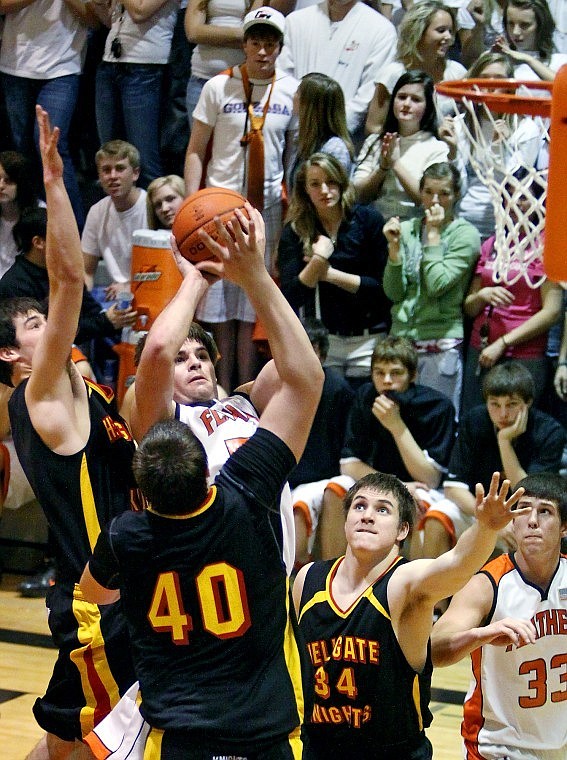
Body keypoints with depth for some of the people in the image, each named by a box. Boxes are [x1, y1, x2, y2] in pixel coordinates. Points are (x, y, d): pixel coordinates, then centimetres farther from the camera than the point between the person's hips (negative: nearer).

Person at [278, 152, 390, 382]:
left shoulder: (368, 220, -1)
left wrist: (330, 274, -10)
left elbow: (384, 287, -4)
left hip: (367, 340, 0)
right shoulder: (295, 231, 2)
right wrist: (319, 258, -19)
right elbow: (292, 298, -8)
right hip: (320, 341, 1)